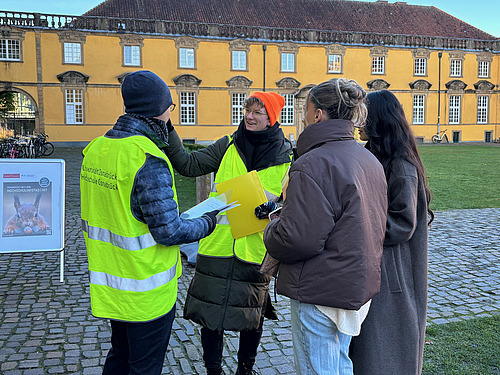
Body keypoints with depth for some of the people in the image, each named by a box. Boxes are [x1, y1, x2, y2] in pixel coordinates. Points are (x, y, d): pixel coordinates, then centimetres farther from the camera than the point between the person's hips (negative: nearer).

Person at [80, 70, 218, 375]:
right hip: (147, 292, -8)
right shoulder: (148, 161, -25)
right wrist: (208, 223, -7)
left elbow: (91, 218, 10)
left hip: (109, 285, 8)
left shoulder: (96, 149, 1)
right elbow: (169, 232, -24)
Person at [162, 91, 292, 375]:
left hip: (255, 251, -1)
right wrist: (168, 129, -8)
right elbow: (188, 164, 0)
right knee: (210, 310, 8)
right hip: (217, 244, 1)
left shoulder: (287, 157, -2)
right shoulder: (228, 146, 2)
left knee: (252, 316, 15)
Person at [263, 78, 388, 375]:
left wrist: (271, 232, -5)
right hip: (359, 284, 9)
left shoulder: (313, 164, -22)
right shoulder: (371, 161, 7)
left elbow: (297, 239, -27)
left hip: (321, 291, -9)